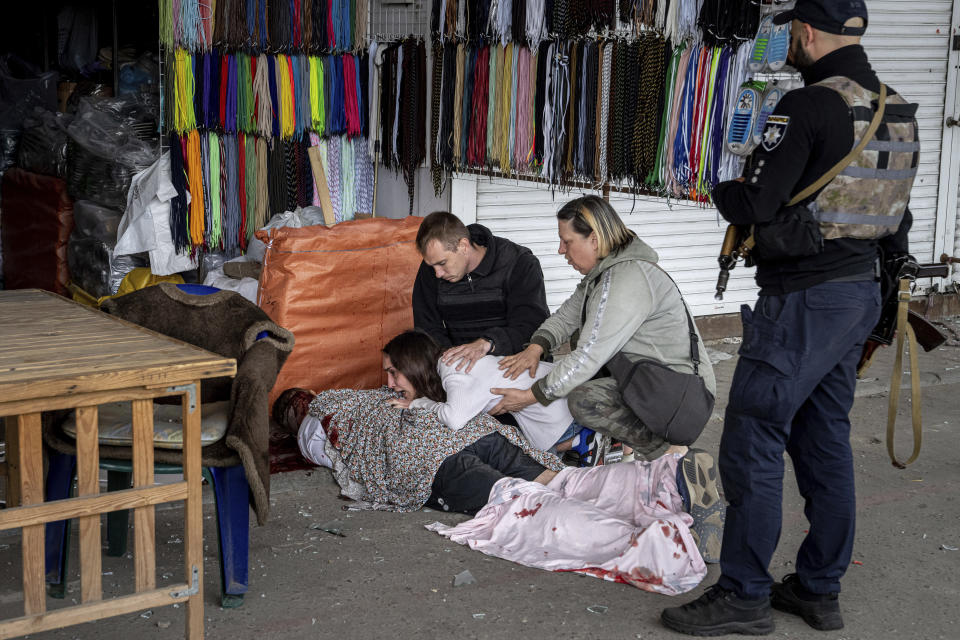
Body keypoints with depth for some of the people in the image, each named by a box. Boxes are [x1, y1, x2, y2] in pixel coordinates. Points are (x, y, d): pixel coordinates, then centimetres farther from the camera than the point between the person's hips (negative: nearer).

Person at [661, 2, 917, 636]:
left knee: (753, 441, -1)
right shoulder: (898, 112, 10)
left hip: (803, 300, -9)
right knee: (826, 440, 15)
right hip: (861, 292, 9)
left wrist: (722, 189, 1)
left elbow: (755, 206, -21)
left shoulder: (807, 107, -18)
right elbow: (895, 221, 17)